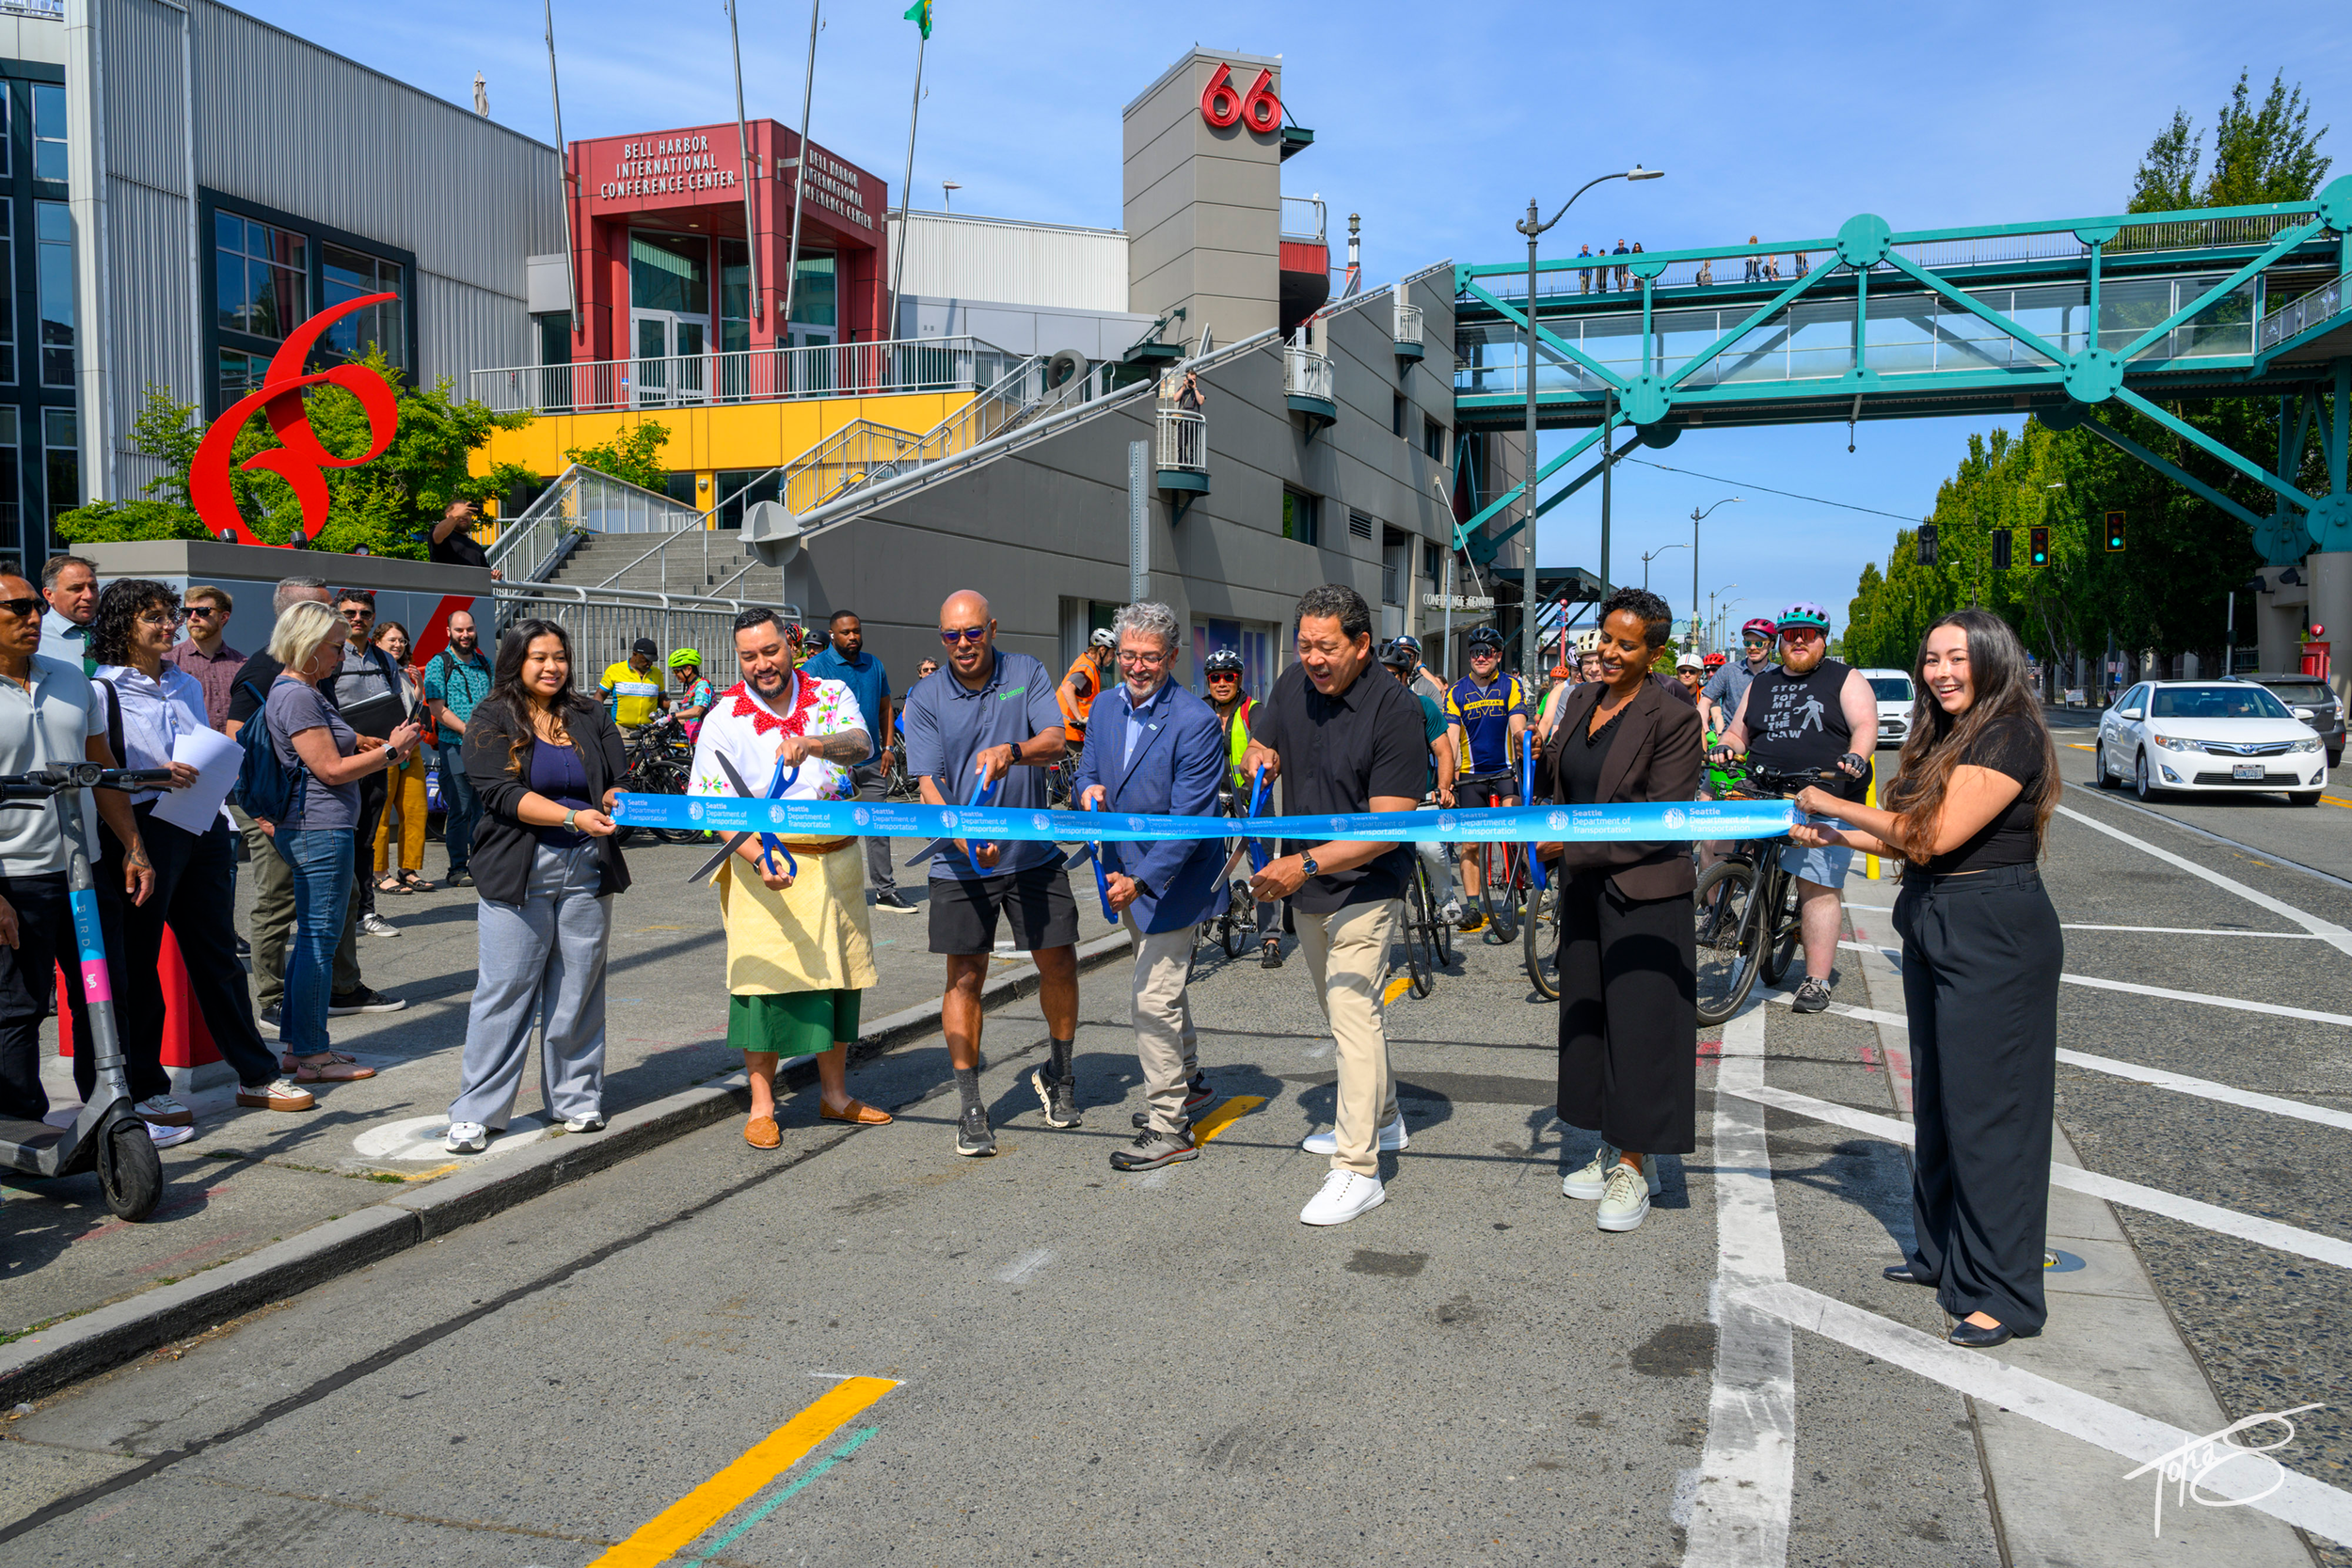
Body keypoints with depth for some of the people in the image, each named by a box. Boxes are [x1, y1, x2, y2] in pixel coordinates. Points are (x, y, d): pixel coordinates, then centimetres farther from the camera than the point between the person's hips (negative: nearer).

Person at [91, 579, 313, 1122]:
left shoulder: (186, 685, 17)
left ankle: (256, 1075, 16)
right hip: (144, 831, -6)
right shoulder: (103, 691, -3)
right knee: (140, 964, 2)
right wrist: (155, 776, -22)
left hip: (204, 830, 6)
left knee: (219, 954, 11)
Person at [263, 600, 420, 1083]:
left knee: (312, 938, 15)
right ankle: (313, 1055, 1)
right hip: (320, 830, -11)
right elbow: (331, 770, -18)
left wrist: (385, 752, 11)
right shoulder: (296, 696, -15)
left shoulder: (302, 691, 18)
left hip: (309, 829, 11)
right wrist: (390, 749, -10)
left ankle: (296, 1045, 22)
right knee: (319, 940, -6)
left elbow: (334, 756, 22)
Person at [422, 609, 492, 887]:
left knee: (485, 808, 7)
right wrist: (468, 731, -17)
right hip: (454, 747, -5)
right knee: (459, 810, -3)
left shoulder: (485, 664, 15)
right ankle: (458, 868, 5)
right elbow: (437, 709, -9)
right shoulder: (438, 664, -1)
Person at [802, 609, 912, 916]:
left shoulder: (874, 665, 12)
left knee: (879, 829, 7)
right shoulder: (816, 667, -3)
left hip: (872, 763, 5)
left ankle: (885, 892, 13)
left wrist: (887, 748, 9)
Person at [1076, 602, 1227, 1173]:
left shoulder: (1196, 722, -21)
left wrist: (1141, 880, -31)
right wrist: (1088, 788, -12)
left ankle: (1169, 1129, 3)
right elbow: (1089, 766, 14)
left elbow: (1190, 819, -24)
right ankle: (1187, 1080, 44)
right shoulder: (1106, 705, 2)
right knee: (1164, 986, 24)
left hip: (1174, 879, -8)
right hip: (1125, 872, 8)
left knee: (1151, 999, -9)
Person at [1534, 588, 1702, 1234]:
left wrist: (1572, 845, -18)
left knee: (1638, 1023, 0)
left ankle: (1635, 1168, 12)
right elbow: (1555, 785, 16)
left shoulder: (1674, 719, -14)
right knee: (1587, 1020, 14)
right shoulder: (1580, 701, 8)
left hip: (1645, 896, -7)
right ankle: (1610, 1148, 28)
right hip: (1583, 890, 7)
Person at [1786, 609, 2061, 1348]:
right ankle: (1941, 1253, 31)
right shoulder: (1945, 737, 13)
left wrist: (1835, 806, -12)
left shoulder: (2011, 736, -16)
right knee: (1938, 1098, 17)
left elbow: (1935, 835, -21)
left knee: (1986, 1109, -4)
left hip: (1995, 938, -10)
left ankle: (2003, 1293, 5)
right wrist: (1838, 839, 8)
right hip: (1935, 928, 10)